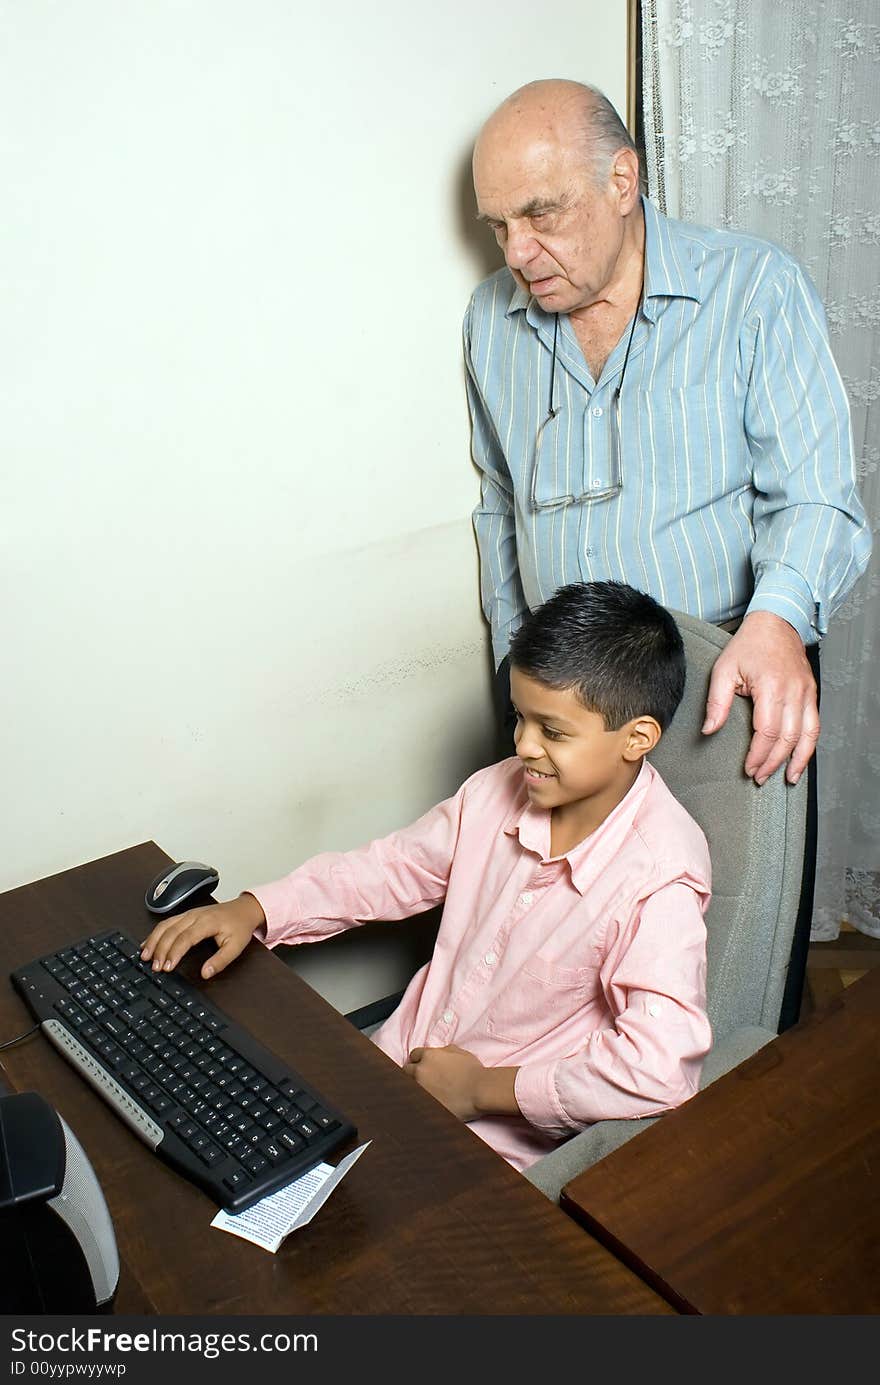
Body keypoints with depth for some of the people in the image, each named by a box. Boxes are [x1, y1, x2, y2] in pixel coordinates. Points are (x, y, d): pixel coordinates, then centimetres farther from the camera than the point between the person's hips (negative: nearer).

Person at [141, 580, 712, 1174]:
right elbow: (392, 867, 7)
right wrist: (252, 911, -5)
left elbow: (660, 1068, -33)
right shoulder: (499, 791, -6)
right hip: (403, 1060, 6)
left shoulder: (658, 879, -25)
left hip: (502, 1133, -5)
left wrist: (483, 1087, -23)